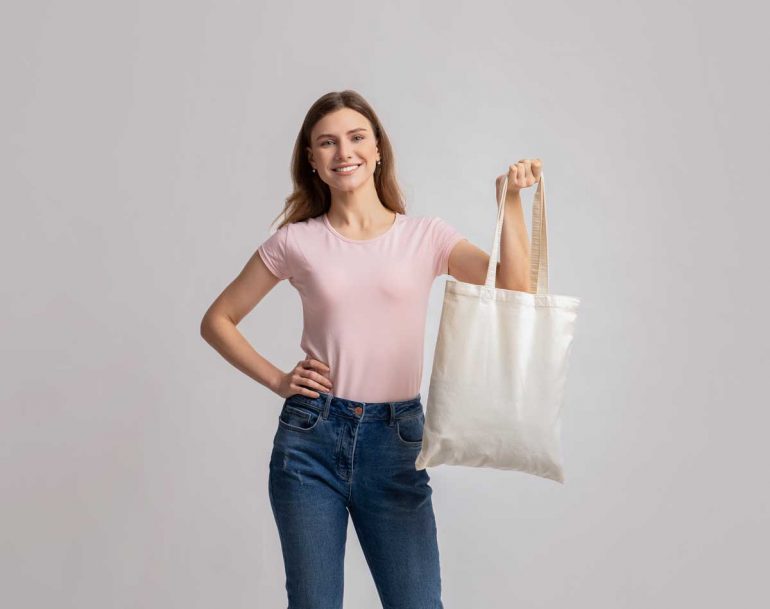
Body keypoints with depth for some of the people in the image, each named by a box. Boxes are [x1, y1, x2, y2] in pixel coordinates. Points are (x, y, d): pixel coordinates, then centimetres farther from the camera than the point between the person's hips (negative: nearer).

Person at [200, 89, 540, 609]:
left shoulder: (426, 236, 3)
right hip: (309, 437, 0)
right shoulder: (296, 241, 2)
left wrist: (510, 200, -15)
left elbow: (515, 289, -11)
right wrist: (276, 380, 0)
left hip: (396, 440, 0)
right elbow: (217, 320, 10)